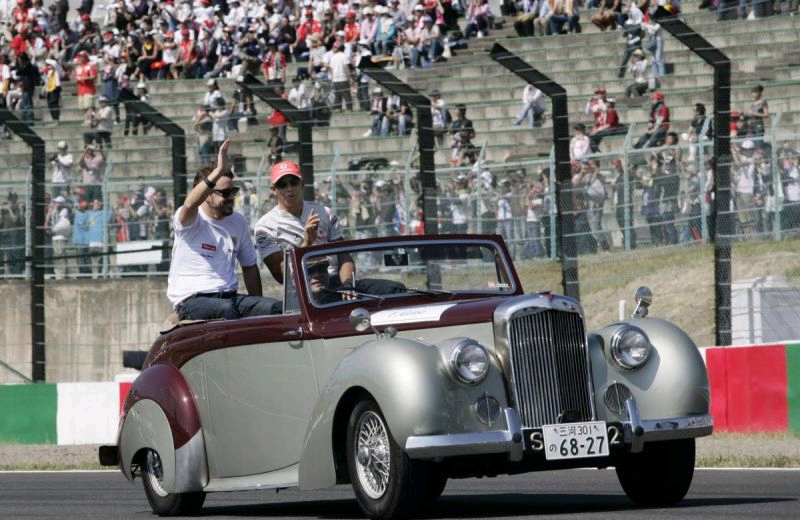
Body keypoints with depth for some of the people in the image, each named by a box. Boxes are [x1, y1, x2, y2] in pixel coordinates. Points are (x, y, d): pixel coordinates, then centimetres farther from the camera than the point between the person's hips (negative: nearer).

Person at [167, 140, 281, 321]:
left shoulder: (238, 223, 16)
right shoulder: (190, 220, -3)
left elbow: (250, 266, 23)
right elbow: (190, 205, -29)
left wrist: (258, 306, 15)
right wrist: (219, 171, -38)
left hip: (229, 297, 6)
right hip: (191, 301, -6)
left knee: (276, 308, -21)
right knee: (226, 311, -38)